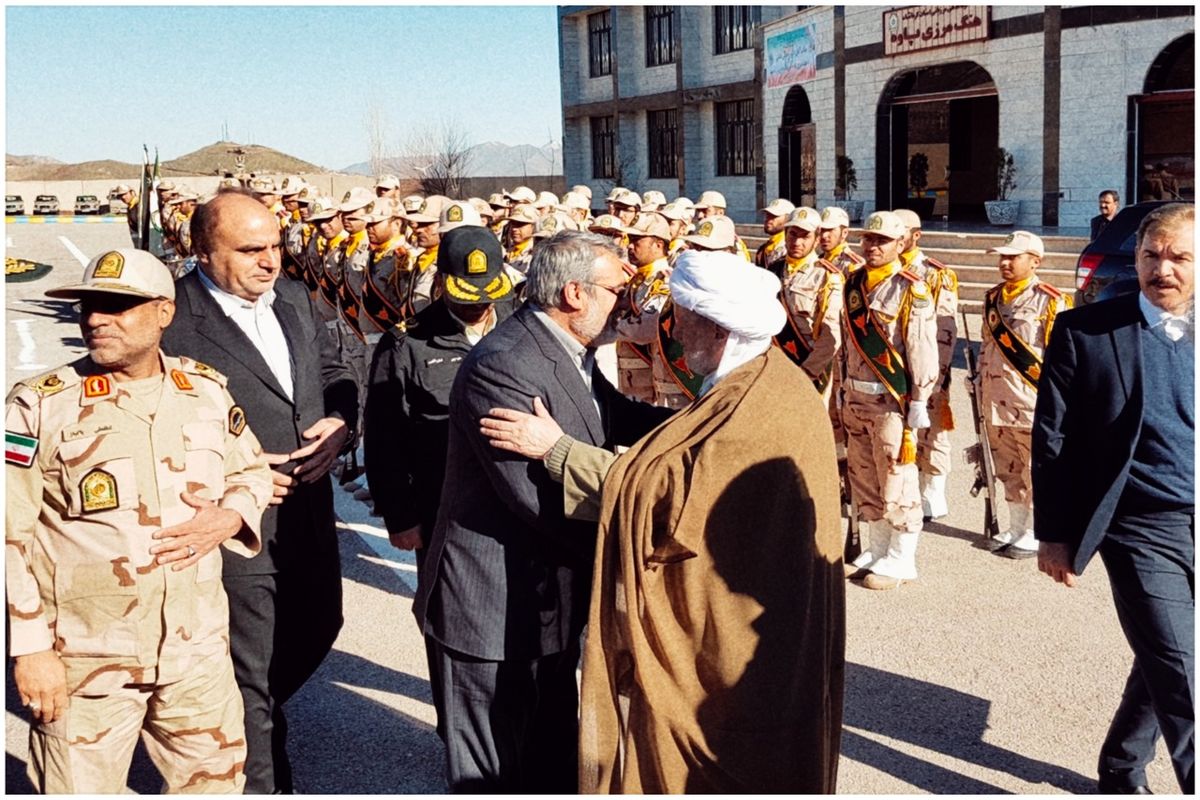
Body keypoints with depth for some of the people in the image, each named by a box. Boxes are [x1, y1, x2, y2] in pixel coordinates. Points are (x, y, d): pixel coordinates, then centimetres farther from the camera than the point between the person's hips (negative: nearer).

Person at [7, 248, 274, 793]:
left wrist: (229, 518, -6)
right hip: (85, 659, -3)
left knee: (217, 782, 17)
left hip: (198, 649, 4)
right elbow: (12, 535, -9)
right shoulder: (41, 405, -9)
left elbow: (251, 471, 16)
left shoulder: (208, 390, 3)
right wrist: (30, 647, -11)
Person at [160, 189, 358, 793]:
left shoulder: (295, 300, 7)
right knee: (251, 671, 6)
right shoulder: (173, 317, -16)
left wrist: (339, 421, -5)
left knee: (317, 629, 23)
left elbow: (335, 371, 15)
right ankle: (262, 781, 28)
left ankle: (252, 717, 51)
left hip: (309, 512, 7)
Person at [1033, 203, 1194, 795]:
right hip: (1145, 528, -4)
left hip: (1192, 527, 4)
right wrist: (1052, 535, -2)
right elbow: (1052, 441, -2)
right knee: (1181, 684, -7)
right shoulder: (1083, 332, -5)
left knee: (1163, 666, 18)